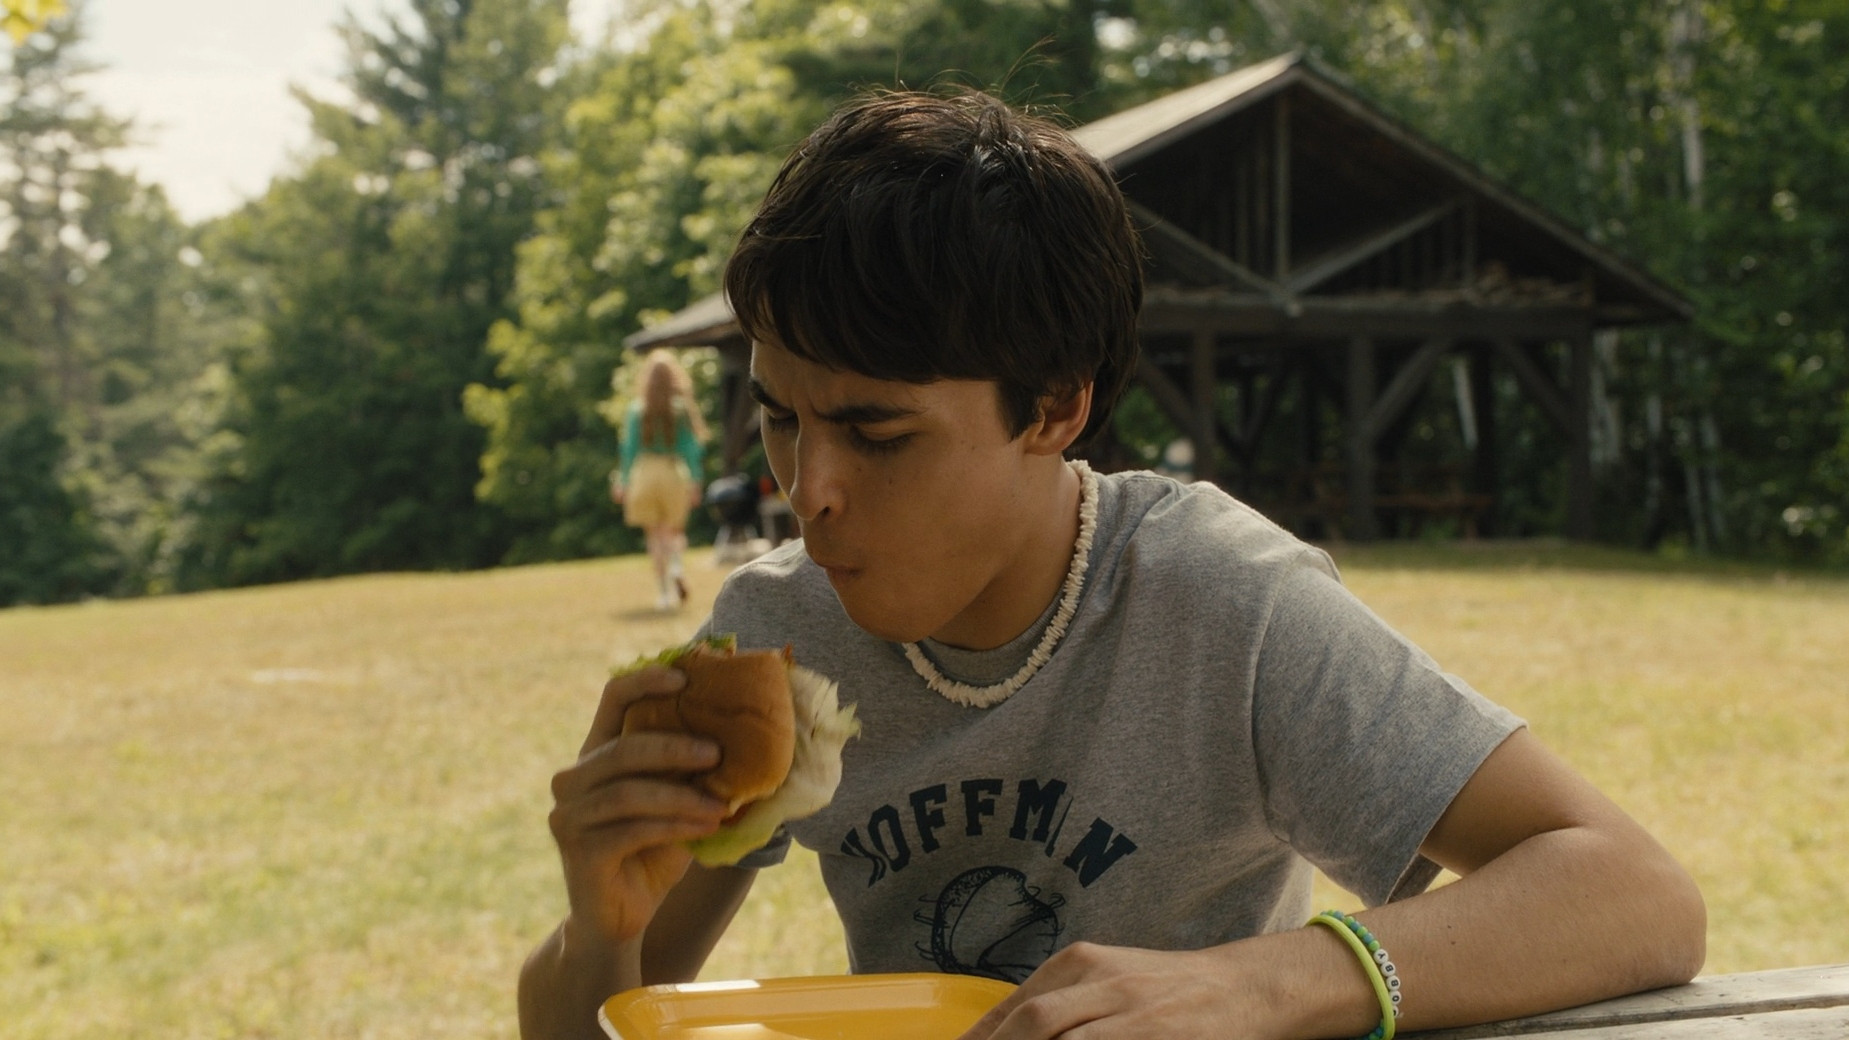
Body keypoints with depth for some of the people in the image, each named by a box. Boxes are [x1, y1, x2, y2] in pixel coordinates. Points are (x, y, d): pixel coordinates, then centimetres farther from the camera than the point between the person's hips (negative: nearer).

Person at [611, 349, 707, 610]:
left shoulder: (636, 410, -3)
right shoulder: (681, 408, -4)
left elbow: (629, 448, -1)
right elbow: (691, 447, -3)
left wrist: (624, 482, 6)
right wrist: (694, 481, 2)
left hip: (645, 473, 0)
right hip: (675, 473, 0)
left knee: (655, 535, 8)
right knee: (674, 530, 13)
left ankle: (665, 591, 3)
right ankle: (676, 566, -17)